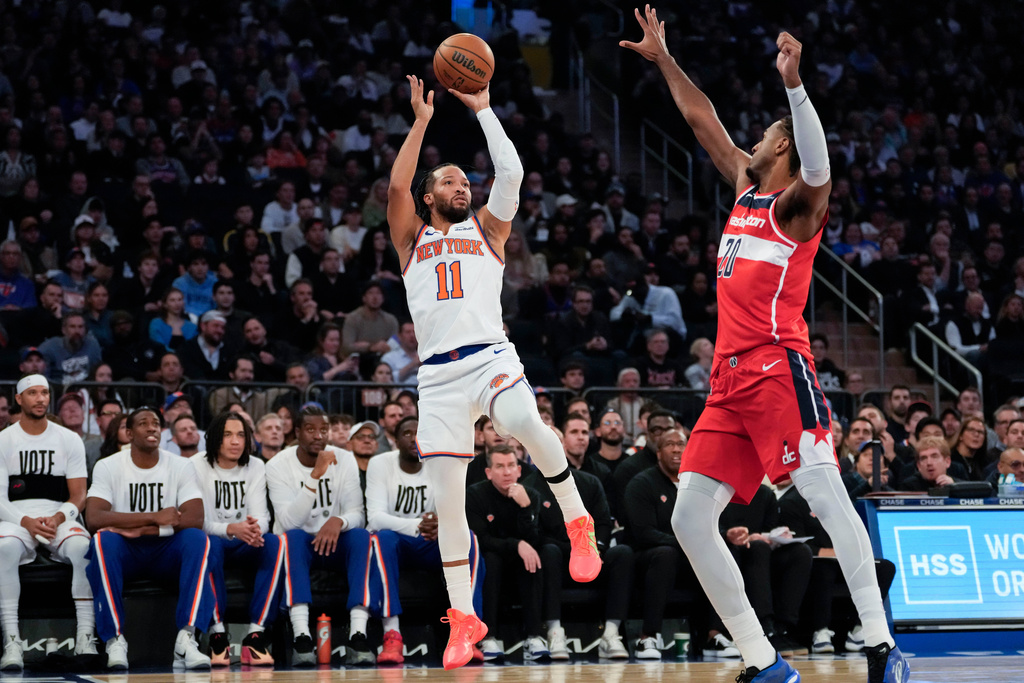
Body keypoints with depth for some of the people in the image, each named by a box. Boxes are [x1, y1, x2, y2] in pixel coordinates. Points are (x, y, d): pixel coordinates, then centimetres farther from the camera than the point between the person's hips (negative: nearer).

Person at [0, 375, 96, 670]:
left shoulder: (69, 440, 9)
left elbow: (79, 496, 5)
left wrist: (57, 519, -16)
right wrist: (26, 522, -18)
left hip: (60, 518, 1)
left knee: (82, 547, -34)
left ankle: (85, 636, -31)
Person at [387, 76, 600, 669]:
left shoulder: (487, 230, 19)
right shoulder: (413, 240, 21)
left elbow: (511, 172, 5)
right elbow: (397, 185, 3)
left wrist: (483, 110, 10)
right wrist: (421, 120, 7)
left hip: (491, 358, -2)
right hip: (438, 373, 2)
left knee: (526, 423, -36)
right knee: (447, 499, -1)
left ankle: (578, 522, -14)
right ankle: (464, 617, 9)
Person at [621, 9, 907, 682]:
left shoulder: (796, 203, 0)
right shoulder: (746, 187, 21)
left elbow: (817, 168, -23)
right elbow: (704, 122, 32)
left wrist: (793, 84, -35)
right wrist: (663, 59, 33)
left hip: (779, 369, -9)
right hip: (730, 380, 9)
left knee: (827, 496, -20)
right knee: (689, 519, 2)